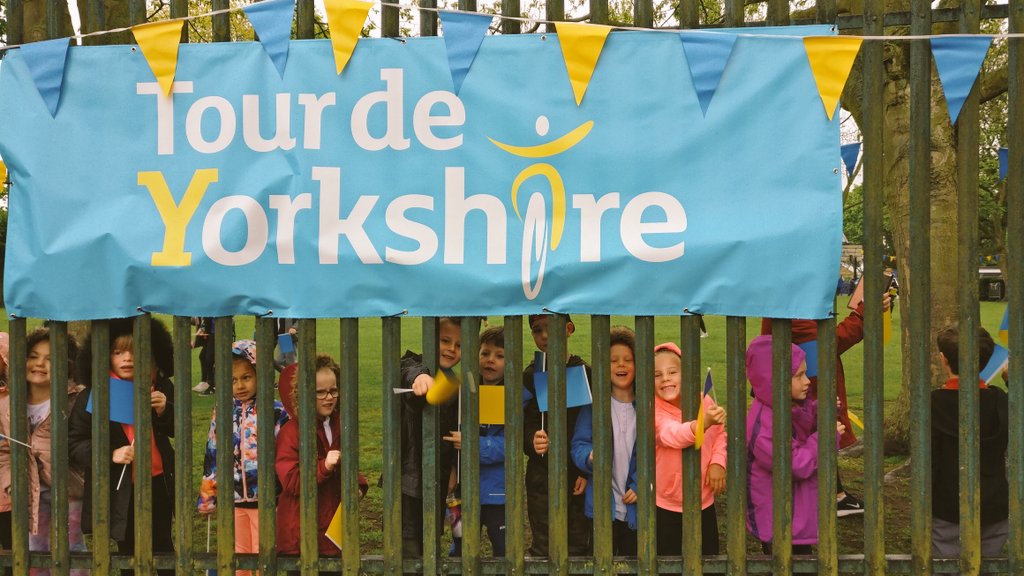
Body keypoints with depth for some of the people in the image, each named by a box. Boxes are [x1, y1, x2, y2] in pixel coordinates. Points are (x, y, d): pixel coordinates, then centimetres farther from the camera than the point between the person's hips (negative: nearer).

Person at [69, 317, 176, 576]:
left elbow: (175, 430, 6)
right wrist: (110, 454, -24)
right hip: (119, 488, -2)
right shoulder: (92, 396, -11)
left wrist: (164, 409, -15)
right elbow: (74, 444, -9)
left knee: (162, 545, 17)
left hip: (158, 482, 2)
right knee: (128, 550, 12)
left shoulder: (160, 387, -2)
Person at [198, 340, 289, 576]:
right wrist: (207, 497, 10)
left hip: (264, 497, -4)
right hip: (233, 498, 4)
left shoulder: (275, 412, -8)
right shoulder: (222, 413, 3)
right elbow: (213, 457, 9)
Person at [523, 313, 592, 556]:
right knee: (542, 547, 4)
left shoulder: (584, 373, 1)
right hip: (542, 475, 0)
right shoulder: (530, 377, 2)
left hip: (579, 476, 0)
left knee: (579, 546, 5)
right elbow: (523, 426, -3)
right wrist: (532, 441, -25)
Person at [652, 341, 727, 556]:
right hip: (667, 507, -3)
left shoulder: (703, 400, -8)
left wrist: (718, 462, -14)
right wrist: (704, 422, -57)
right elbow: (673, 435, -38)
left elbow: (720, 434, 6)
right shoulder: (654, 411, -19)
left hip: (704, 502, 3)